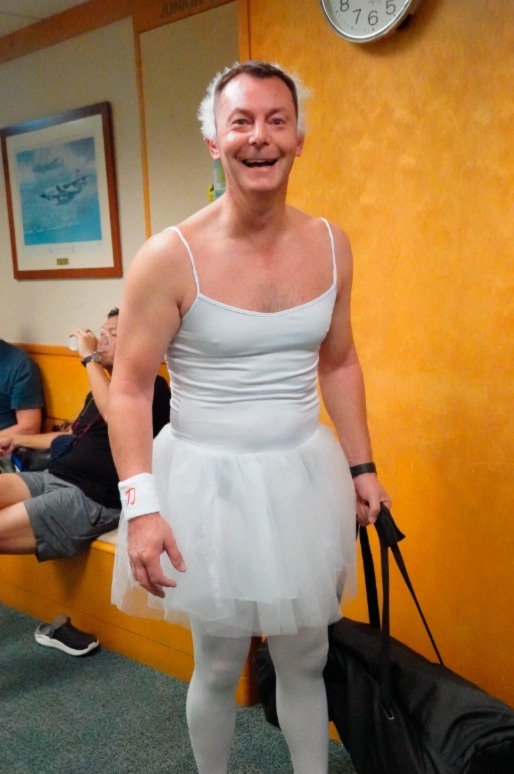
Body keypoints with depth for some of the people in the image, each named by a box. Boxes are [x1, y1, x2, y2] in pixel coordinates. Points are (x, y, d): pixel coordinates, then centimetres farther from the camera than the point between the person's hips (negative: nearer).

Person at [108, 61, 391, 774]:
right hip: (211, 482, -3)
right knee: (219, 666, 14)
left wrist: (361, 466, 11)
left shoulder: (331, 246, 0)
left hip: (305, 477, 4)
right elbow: (129, 388, -11)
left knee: (305, 659, 17)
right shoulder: (172, 257, -14)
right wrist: (141, 507, -17)